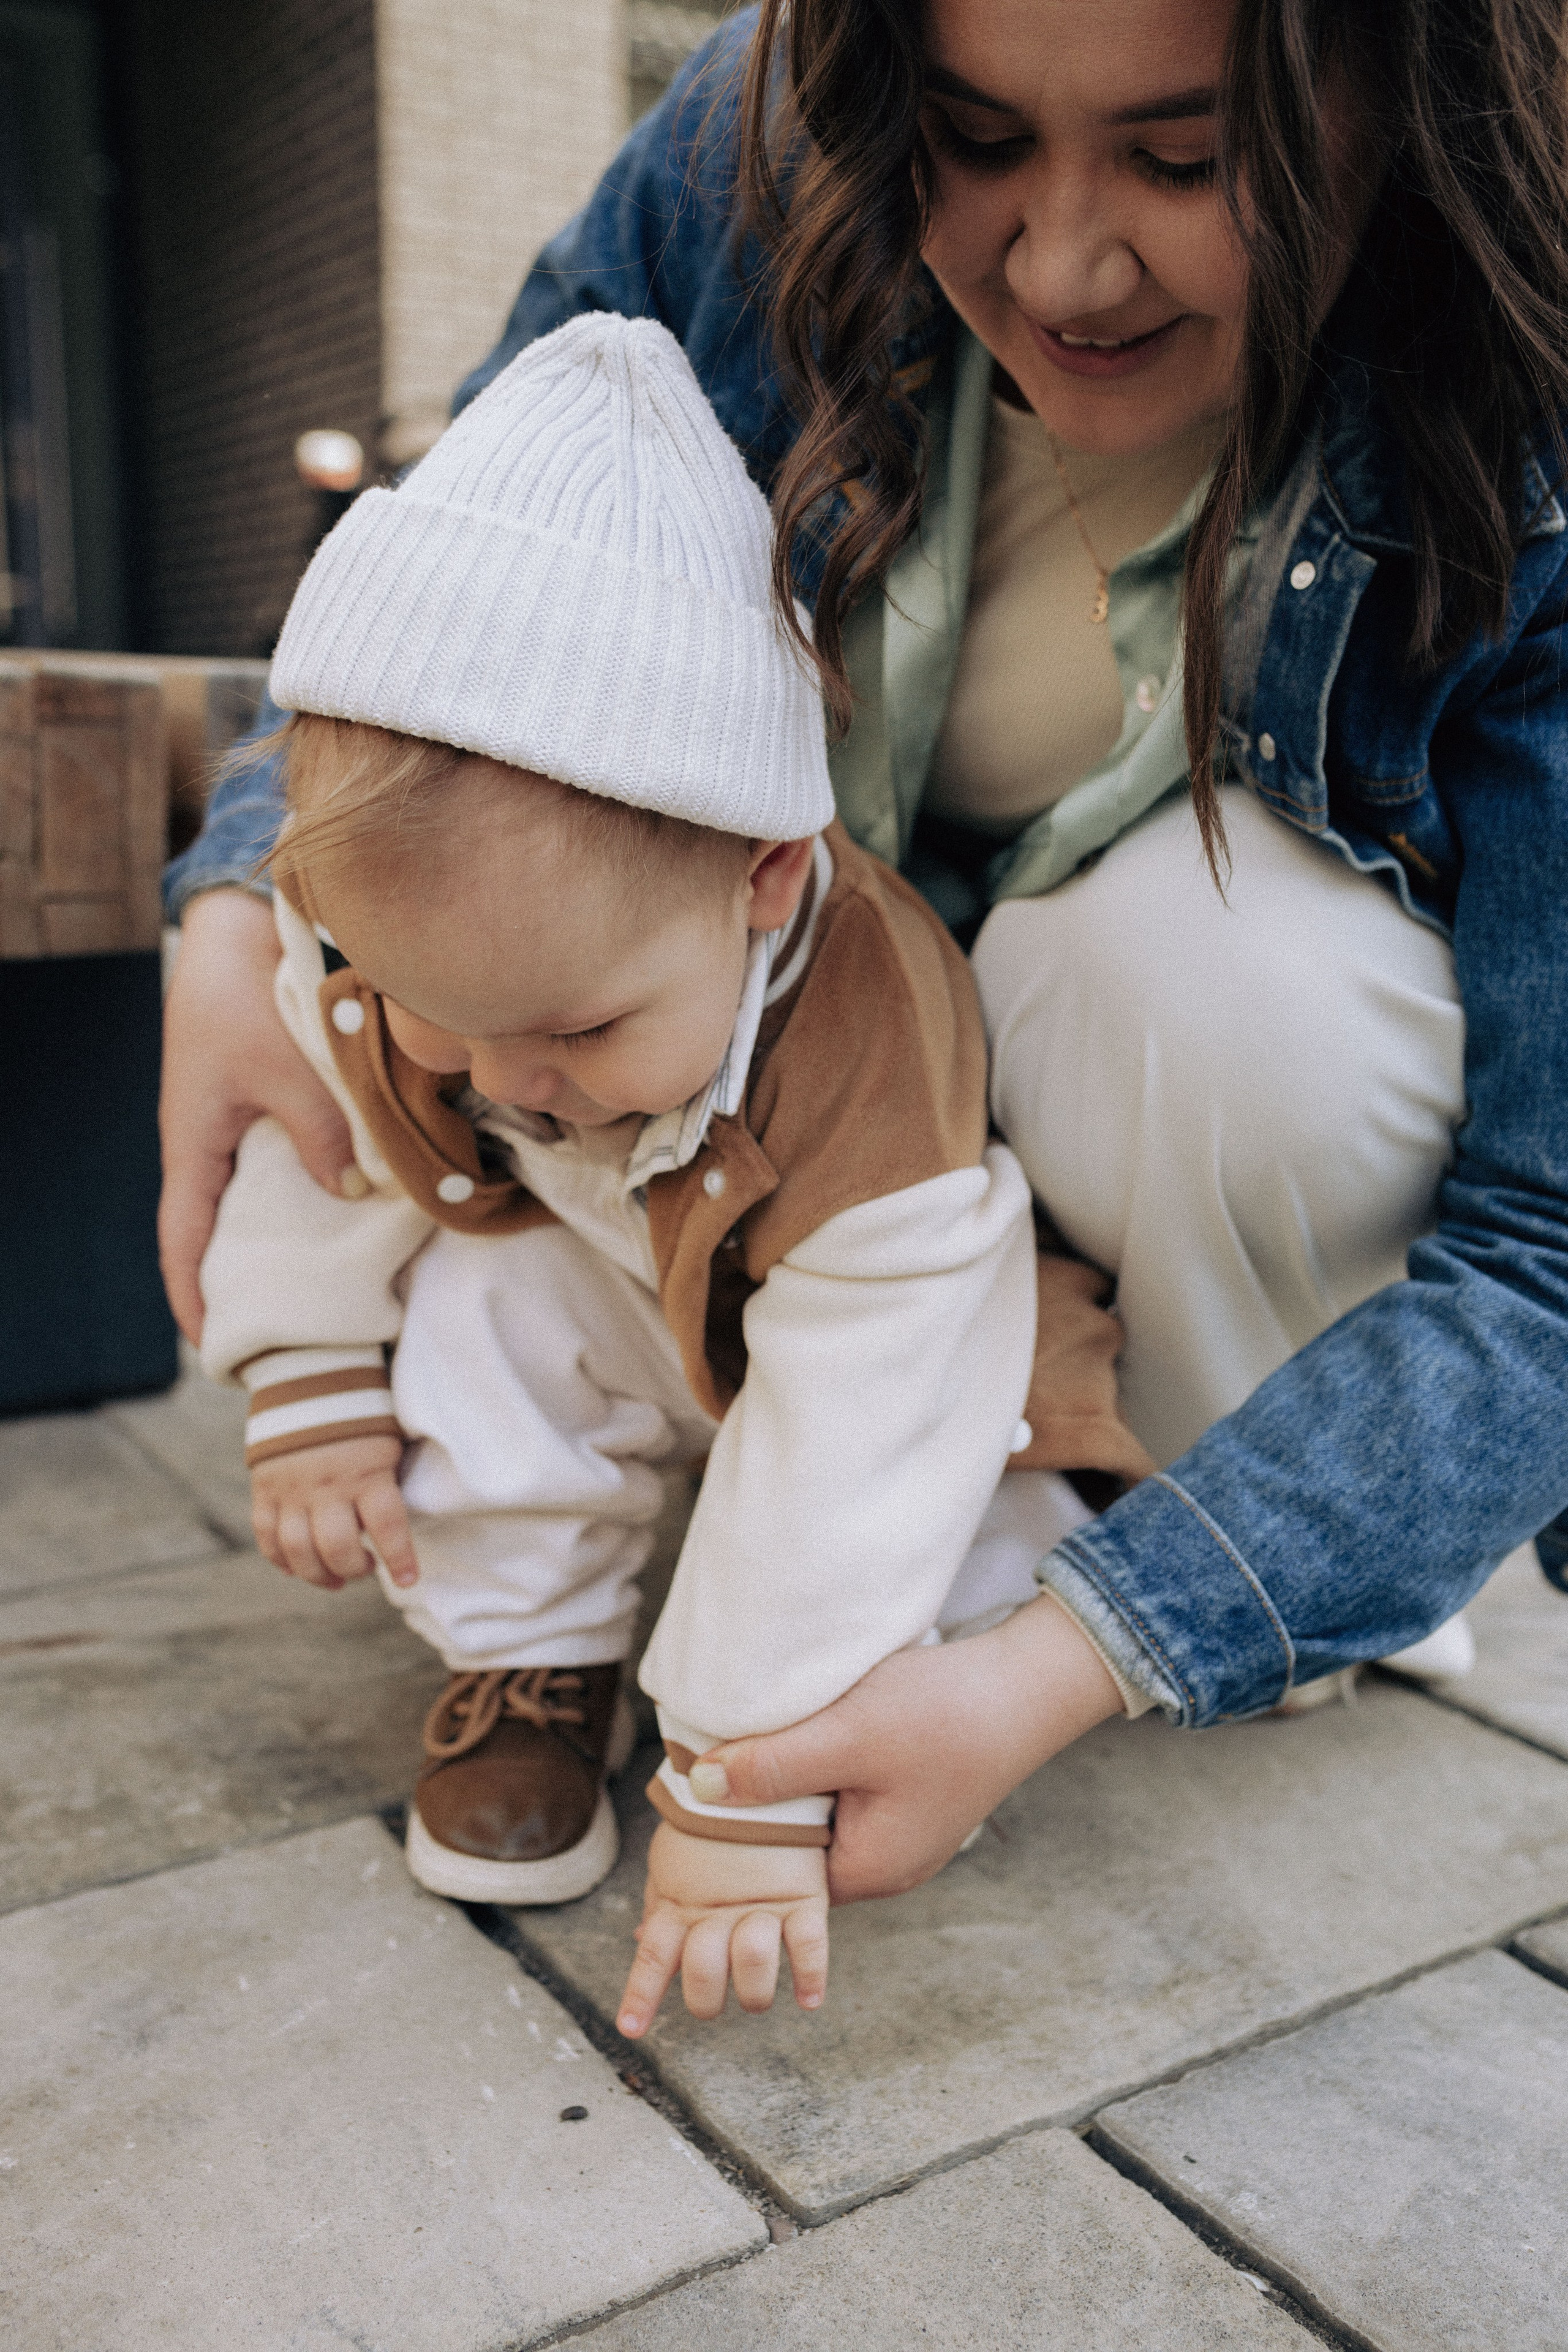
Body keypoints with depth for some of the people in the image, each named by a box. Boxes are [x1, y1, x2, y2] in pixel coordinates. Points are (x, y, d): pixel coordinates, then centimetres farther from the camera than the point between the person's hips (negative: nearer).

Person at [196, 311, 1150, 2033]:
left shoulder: (873, 1083, -42)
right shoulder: (384, 943, -28)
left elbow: (841, 1459, -37)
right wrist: (309, 1388, -5)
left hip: (874, 1331, -2)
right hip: (592, 1288, 3)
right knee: (477, 1302, -26)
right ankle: (527, 1663, -6)